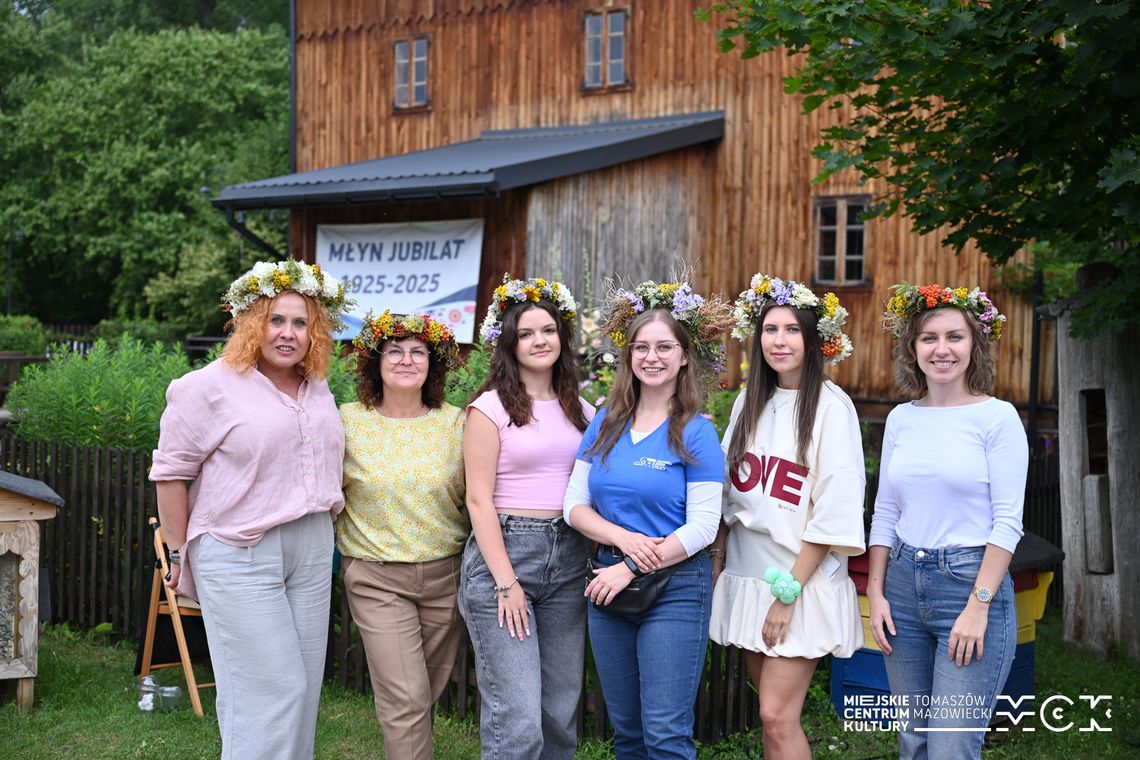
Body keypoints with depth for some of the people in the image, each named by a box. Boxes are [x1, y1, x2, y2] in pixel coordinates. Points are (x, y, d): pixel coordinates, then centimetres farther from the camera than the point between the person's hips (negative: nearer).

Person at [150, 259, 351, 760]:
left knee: (304, 690, 11)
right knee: (268, 693, -7)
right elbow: (170, 472, -7)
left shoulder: (318, 391, 10)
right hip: (239, 556, -7)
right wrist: (181, 552, -4)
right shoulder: (212, 387, -10)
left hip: (312, 552, 7)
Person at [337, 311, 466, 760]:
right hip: (377, 579, -2)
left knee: (428, 694, 13)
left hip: (445, 574, 3)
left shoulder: (455, 424, 0)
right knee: (406, 700, -9)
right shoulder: (348, 421, -4)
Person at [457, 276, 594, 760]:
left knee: (560, 714, 9)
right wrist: (506, 582, -13)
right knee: (517, 720, -10)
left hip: (568, 557, 6)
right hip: (504, 551, -5)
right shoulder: (491, 408, -3)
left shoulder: (581, 410, 13)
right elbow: (479, 500, -7)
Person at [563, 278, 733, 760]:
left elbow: (702, 527, -12)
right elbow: (575, 505, 4)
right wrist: (624, 539, -14)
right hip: (610, 589, 5)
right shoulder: (605, 424, 6)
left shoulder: (695, 433, -8)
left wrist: (630, 569, -16)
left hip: (676, 589, -5)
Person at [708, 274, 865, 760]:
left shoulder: (831, 408, -11)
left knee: (777, 715, -9)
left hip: (803, 582, -6)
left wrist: (789, 590, -15)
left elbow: (833, 513, -14)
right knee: (773, 711, 12)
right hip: (747, 575, 6)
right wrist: (716, 564, 7)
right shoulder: (749, 403, 8)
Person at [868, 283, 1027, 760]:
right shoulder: (901, 419, 8)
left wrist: (979, 606, -16)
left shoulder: (997, 417, -6)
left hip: (972, 582, -5)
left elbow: (1008, 522, -10)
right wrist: (876, 592, 6)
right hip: (903, 583, 5)